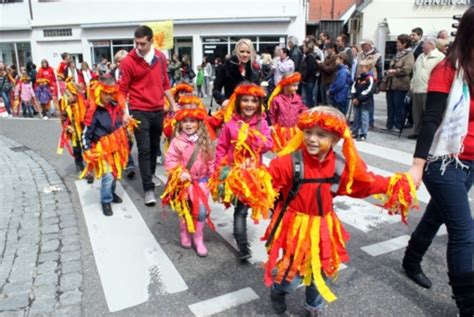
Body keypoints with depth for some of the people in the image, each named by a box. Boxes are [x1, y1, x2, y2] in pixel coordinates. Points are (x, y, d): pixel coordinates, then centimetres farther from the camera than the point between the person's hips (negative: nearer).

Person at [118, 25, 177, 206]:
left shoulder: (160, 58, 5)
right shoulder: (128, 61, -8)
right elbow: (122, 89, -7)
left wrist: (173, 105, 14)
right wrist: (125, 112, -17)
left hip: (158, 111, 5)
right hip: (139, 112, -4)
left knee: (155, 147, 15)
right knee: (144, 150, -6)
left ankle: (150, 177, 34)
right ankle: (149, 189, 0)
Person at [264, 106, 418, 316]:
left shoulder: (341, 166, -8)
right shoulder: (291, 162, -22)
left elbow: (365, 182, 6)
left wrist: (393, 185, 2)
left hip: (322, 228, 4)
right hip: (295, 226, -4)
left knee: (320, 273, 20)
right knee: (291, 276, 6)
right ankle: (277, 290, 43)